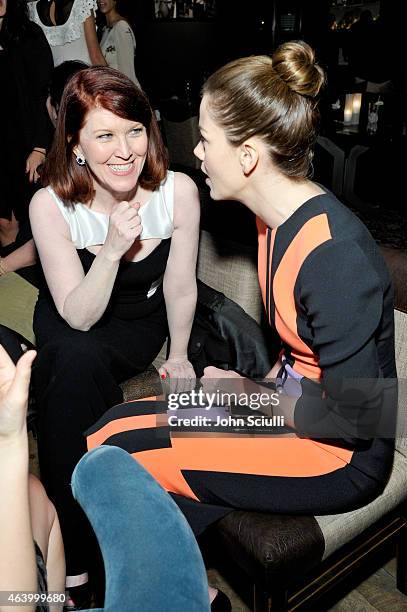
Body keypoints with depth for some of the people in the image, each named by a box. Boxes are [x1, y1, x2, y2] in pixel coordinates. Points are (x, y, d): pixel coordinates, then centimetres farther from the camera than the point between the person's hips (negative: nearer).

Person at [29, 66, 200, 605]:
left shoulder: (178, 192, -20)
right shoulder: (51, 205, -23)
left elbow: (180, 288, -9)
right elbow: (78, 317, -23)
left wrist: (178, 357, 1)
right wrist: (111, 251, -37)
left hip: (143, 325, 1)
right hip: (70, 328, 0)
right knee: (77, 359, -33)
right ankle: (72, 562, -14)